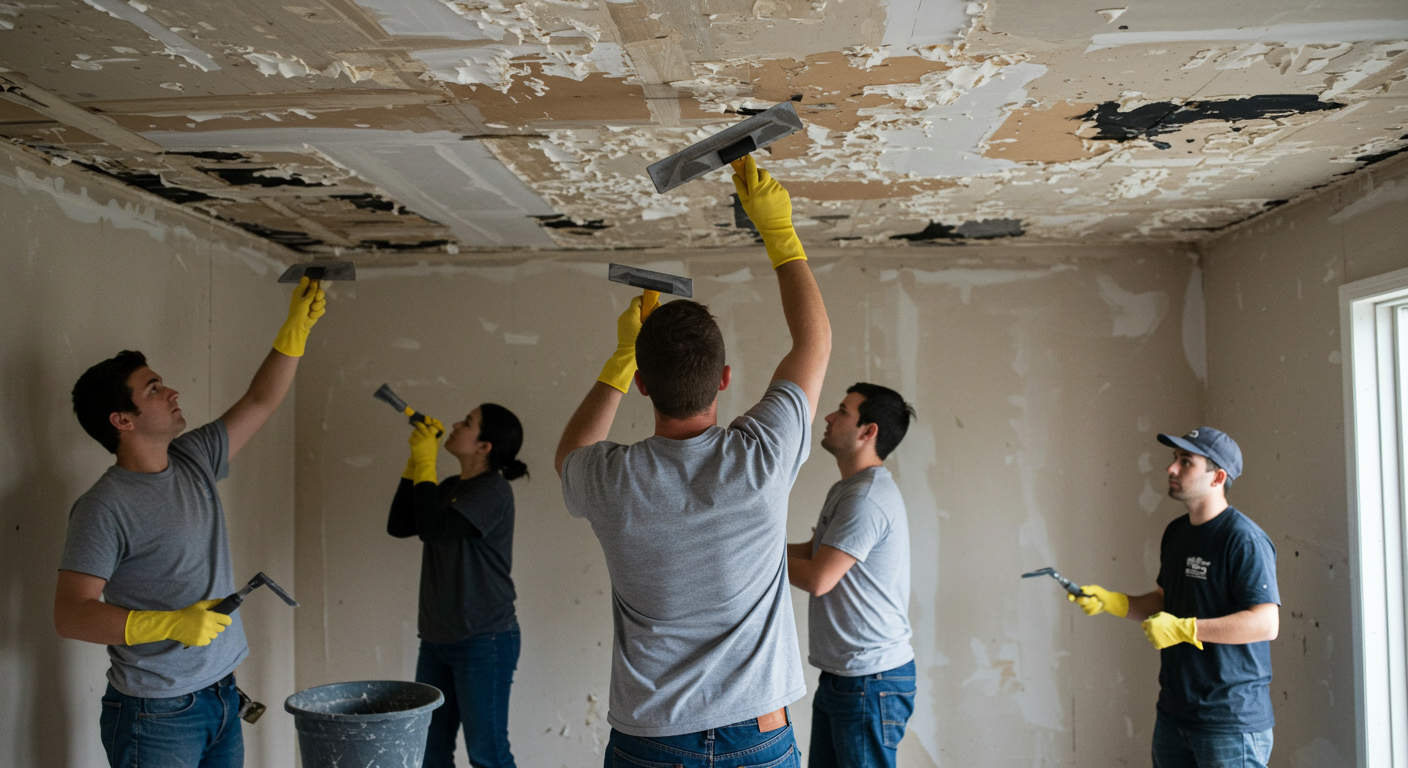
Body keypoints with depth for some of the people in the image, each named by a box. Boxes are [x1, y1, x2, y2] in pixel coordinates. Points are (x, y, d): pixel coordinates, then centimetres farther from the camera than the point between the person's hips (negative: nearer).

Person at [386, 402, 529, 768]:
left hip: (483, 641, -8)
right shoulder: (449, 487, 10)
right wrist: (415, 461, 1)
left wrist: (426, 463, -15)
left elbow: (432, 528, -24)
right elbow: (398, 526, 5)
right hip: (437, 639, 8)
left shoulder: (493, 491, -16)